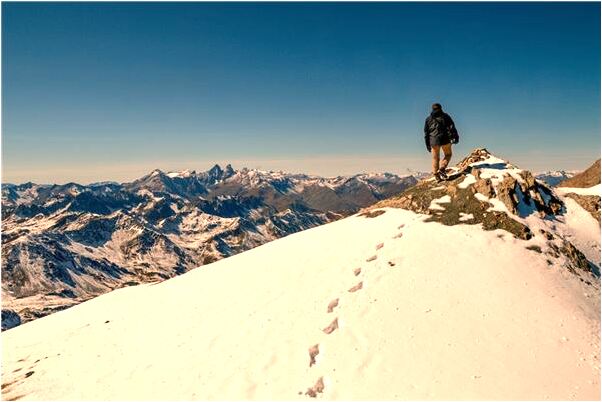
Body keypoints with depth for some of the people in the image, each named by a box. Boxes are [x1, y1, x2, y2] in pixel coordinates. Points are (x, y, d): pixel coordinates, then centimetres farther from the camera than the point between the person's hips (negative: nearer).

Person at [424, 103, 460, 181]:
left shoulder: (428, 119, 16)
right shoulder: (445, 116, 9)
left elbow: (426, 133, 14)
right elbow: (452, 127, -5)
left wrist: (428, 145, 17)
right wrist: (455, 137, -11)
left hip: (434, 141, 2)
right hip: (445, 139, -2)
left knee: (435, 158, 10)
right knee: (448, 155, 14)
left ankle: (436, 176, 7)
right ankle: (442, 169, -8)